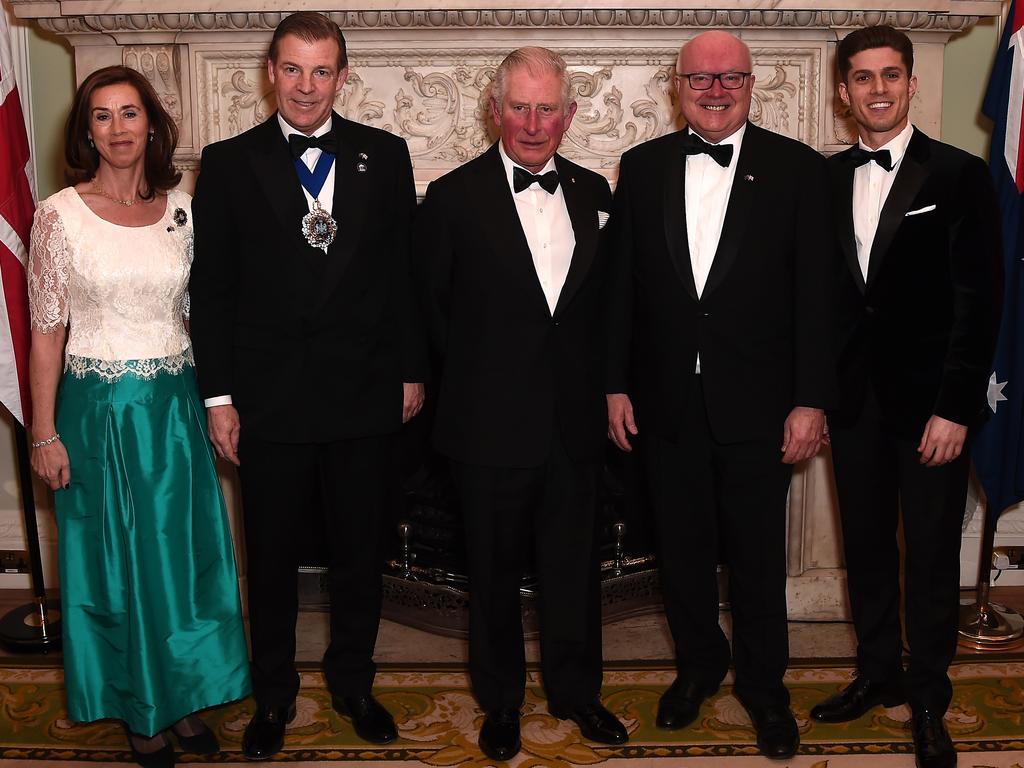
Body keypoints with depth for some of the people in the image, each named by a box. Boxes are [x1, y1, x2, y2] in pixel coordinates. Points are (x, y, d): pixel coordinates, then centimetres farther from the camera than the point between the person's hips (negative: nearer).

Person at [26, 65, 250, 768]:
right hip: (99, 409, -3)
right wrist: (45, 434, -7)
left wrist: (215, 404, 6)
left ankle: (184, 696, 31)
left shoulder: (181, 209, 2)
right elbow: (47, 331, -6)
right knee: (116, 559, 10)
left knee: (183, 553, 11)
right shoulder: (60, 215, -8)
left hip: (175, 404, 3)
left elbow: (197, 313, 8)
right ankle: (139, 710, 29)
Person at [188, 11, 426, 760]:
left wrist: (411, 371, 3)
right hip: (270, 396, -1)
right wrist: (219, 395, -4)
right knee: (272, 555, 13)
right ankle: (273, 695, 32)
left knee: (361, 551, 14)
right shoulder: (229, 163, 0)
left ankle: (353, 682, 34)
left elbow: (406, 271, 5)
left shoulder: (385, 156, 3)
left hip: (365, 393, 1)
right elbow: (212, 288, -1)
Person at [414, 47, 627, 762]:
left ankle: (576, 689, 34)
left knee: (574, 566, 15)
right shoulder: (454, 197, -6)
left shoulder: (594, 193, 5)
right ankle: (501, 700, 31)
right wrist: (476, 374, 3)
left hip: (575, 422, 3)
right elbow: (433, 306, 0)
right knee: (495, 571, 12)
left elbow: (603, 301, 12)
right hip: (491, 425, -3)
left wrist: (597, 383, 5)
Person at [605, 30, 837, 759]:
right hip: (668, 401, 2)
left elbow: (815, 294, -6)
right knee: (683, 548, 16)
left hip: (757, 403, -2)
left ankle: (764, 683, 32)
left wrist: (811, 400, -9)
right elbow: (622, 284, 5)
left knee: (758, 554, 11)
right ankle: (698, 664, 38)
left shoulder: (798, 168, -4)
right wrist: (616, 384, 2)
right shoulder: (643, 167, 4)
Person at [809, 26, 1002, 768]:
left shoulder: (961, 176, -5)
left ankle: (929, 699, 20)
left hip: (929, 399, -3)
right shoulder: (824, 179, 7)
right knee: (866, 545, 13)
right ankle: (878, 672, 31)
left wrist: (956, 408, -13)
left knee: (932, 556, 5)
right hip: (853, 395, 4)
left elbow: (980, 299, -8)